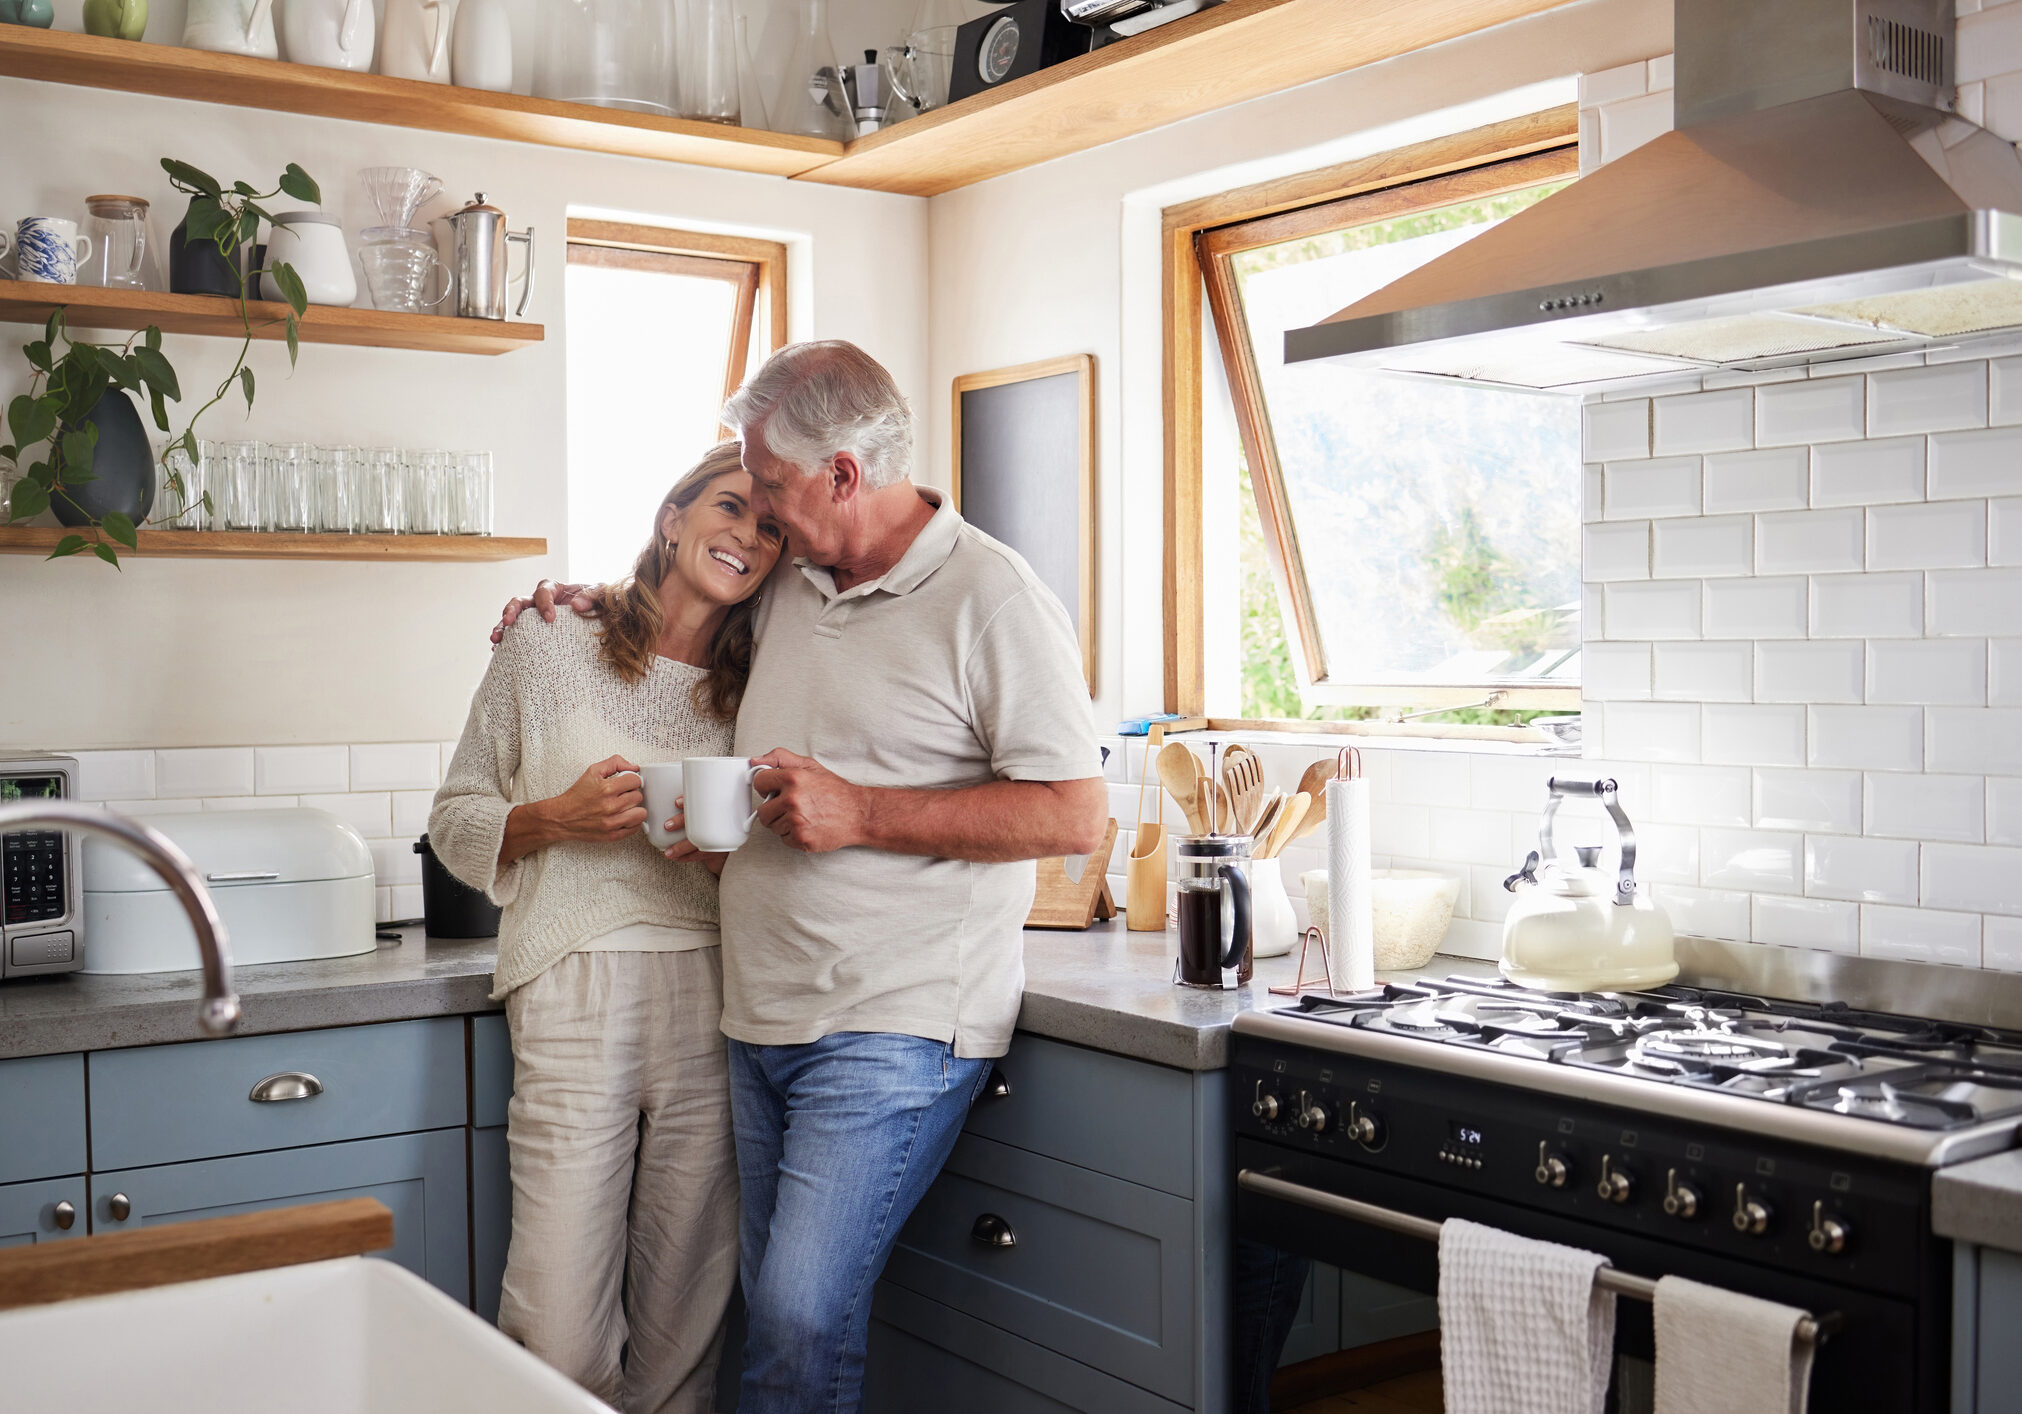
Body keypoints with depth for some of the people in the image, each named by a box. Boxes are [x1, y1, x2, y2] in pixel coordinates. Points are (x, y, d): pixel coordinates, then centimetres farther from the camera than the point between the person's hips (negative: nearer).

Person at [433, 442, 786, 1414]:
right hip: (577, 997, -2)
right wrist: (555, 819, -8)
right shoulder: (550, 650, 6)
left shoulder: (756, 691, 13)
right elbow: (454, 817, 10)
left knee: (686, 1319, 5)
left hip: (713, 1004, 3)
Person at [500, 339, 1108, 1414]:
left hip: (895, 1029, -7)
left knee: (801, 1317, -14)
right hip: (766, 1019, 7)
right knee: (776, 1311, 12)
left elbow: (1073, 815, -16)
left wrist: (860, 813, -18)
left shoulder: (991, 600, -10)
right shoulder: (785, 588, 13)